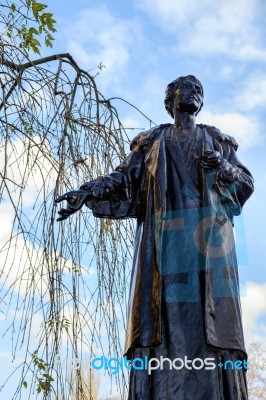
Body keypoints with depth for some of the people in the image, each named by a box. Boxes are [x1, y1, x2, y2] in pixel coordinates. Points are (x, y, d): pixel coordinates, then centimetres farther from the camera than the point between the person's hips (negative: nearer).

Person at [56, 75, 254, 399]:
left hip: (209, 233, 1)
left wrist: (223, 166, -5)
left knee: (212, 312, -12)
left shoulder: (217, 140, 24)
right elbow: (124, 179, 9)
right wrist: (89, 191, -10)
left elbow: (246, 182, 17)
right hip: (165, 234, 0)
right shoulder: (152, 140, 21)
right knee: (163, 310, -13)